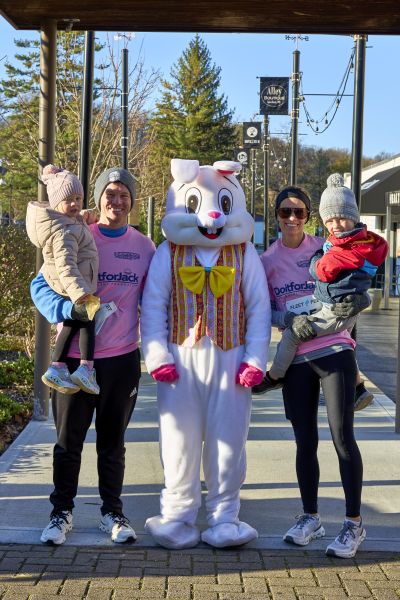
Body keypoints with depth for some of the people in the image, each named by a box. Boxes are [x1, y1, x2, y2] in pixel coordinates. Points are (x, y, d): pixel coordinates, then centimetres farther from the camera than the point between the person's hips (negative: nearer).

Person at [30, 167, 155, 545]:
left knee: (112, 442, 13)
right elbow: (41, 286, -5)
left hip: (123, 358, 2)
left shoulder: (144, 247, 4)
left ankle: (112, 512, 24)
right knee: (69, 440, 8)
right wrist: (70, 308, -24)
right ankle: (62, 512, 21)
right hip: (75, 357, -1)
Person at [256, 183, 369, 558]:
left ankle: (354, 523, 4)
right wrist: (289, 321, -14)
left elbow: (355, 290, 1)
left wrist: (356, 302, -20)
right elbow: (264, 310, 5)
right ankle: (310, 517, 24)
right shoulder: (267, 260, 6)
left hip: (335, 351, -2)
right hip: (296, 359, 2)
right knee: (305, 442, 9)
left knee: (342, 437, -6)